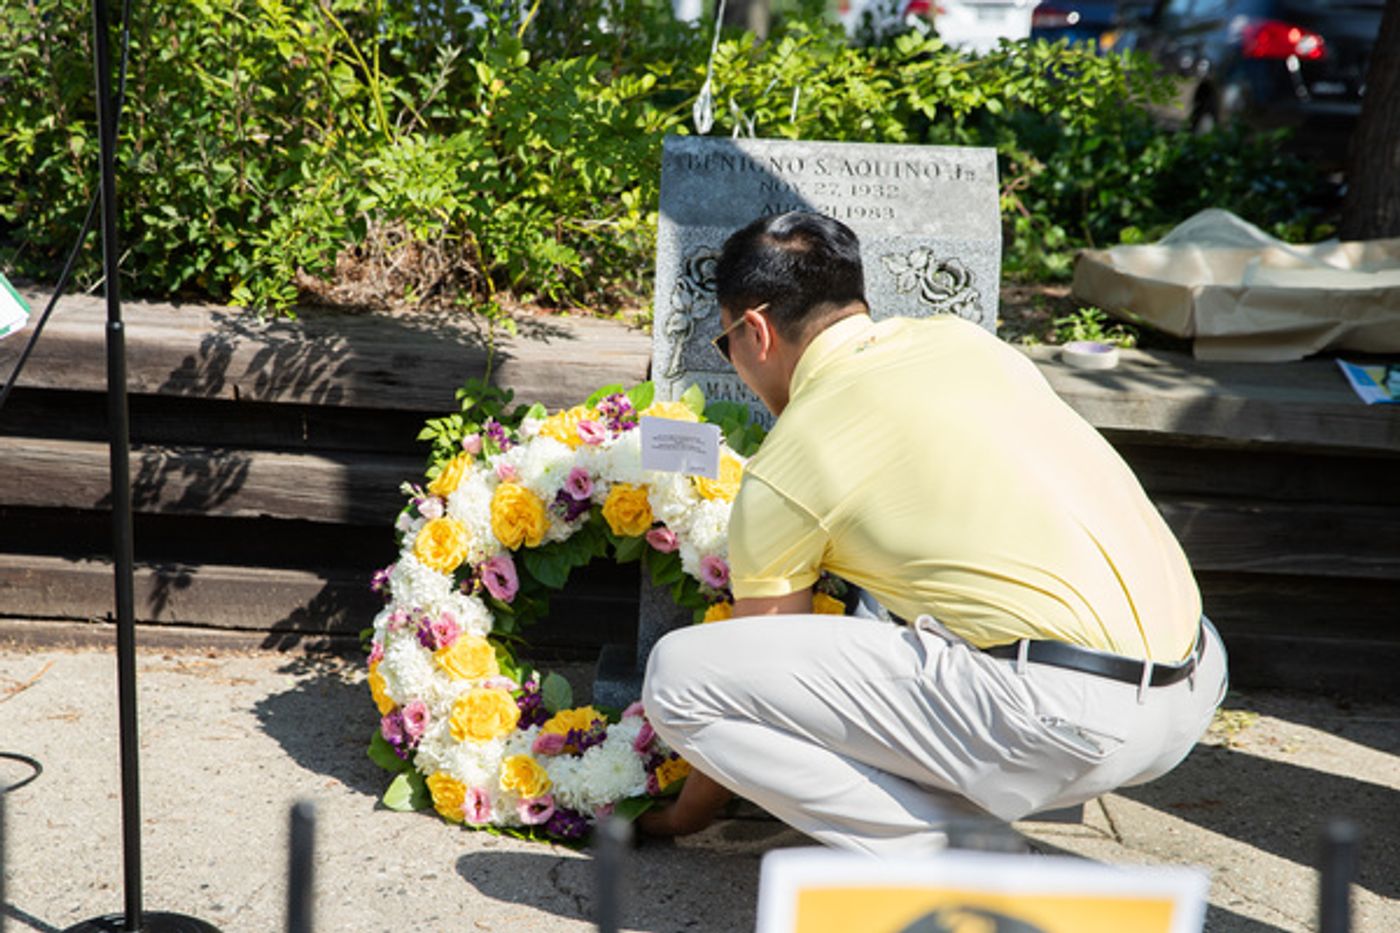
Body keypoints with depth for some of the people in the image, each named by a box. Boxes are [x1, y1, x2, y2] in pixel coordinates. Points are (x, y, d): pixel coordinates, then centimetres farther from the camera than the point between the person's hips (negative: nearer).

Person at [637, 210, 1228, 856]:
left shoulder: (782, 472, -1)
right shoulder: (961, 337, 17)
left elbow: (753, 675, 12)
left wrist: (684, 817, 31)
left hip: (1065, 717, -8)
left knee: (678, 674, -5)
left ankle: (946, 854, 0)